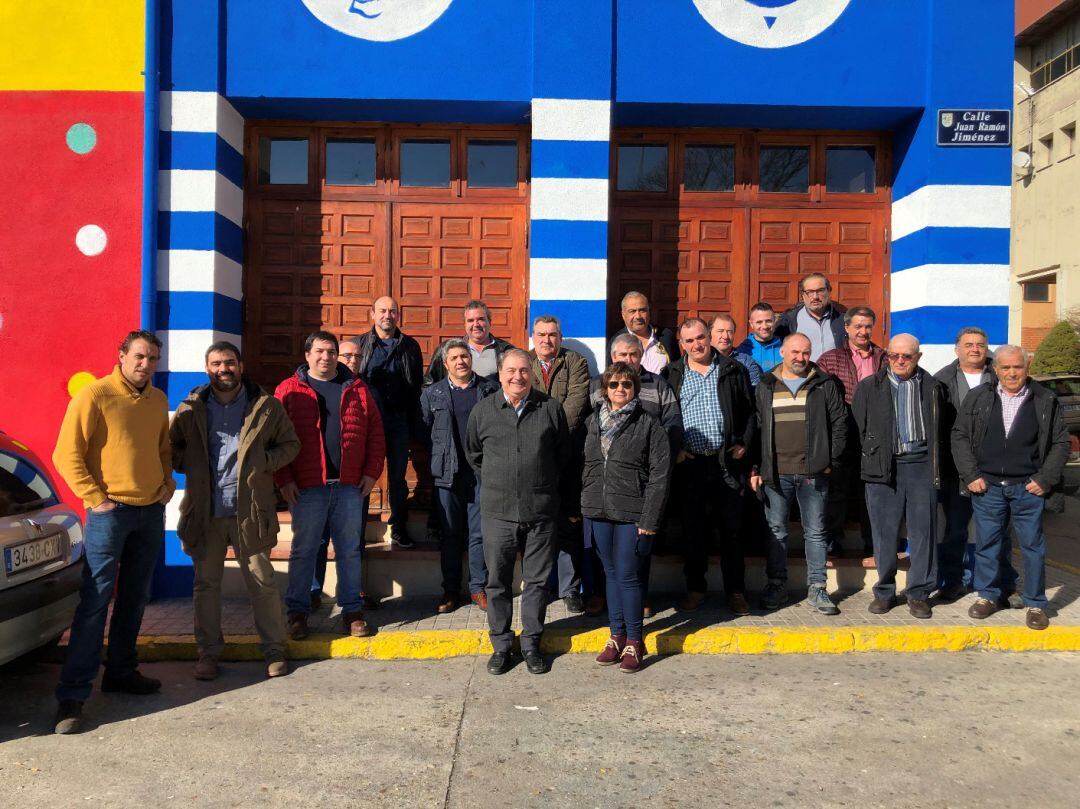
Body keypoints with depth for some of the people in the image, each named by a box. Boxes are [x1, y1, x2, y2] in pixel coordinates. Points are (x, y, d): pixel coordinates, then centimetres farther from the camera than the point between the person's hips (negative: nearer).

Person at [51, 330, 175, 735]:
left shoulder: (158, 401, 10)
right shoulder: (95, 395, -10)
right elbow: (66, 454, -11)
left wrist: (168, 481, 8)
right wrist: (95, 498, -14)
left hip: (152, 511, 6)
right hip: (110, 511, -6)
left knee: (135, 597, 14)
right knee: (95, 600, -7)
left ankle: (121, 671, 28)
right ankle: (72, 694, -1)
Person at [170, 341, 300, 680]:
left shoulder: (266, 406, 2)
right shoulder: (191, 408, 6)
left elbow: (290, 444, 8)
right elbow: (172, 447, 17)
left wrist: (265, 462, -8)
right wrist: (190, 465, 0)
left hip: (250, 510, -2)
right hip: (204, 510, 2)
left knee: (262, 582, 3)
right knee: (206, 583, 11)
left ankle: (274, 649, 16)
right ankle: (208, 651, 25)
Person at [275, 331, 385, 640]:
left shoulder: (357, 389, 9)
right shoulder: (289, 390, 2)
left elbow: (375, 433, 8)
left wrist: (371, 472, 0)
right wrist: (284, 479, -8)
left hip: (350, 486, 2)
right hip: (306, 487, -2)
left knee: (350, 550, 9)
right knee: (303, 550, 8)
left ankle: (351, 610, 20)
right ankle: (297, 611, 21)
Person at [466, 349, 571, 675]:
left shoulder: (551, 408, 1)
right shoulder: (483, 410, 2)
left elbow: (563, 454, 11)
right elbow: (473, 454, 16)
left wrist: (546, 485, 10)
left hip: (541, 513, 0)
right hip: (497, 513, 1)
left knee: (537, 581, 9)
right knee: (498, 581, 8)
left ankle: (531, 643, 24)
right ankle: (501, 645, 23)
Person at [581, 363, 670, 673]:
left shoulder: (649, 425, -4)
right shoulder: (592, 423, 9)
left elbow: (660, 474, -8)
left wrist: (649, 519, -13)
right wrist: (580, 504, 8)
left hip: (631, 513, -4)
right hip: (597, 510, 4)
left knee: (627, 575, -2)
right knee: (611, 573, 13)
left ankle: (634, 640, 14)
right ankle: (617, 635, 25)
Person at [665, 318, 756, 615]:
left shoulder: (734, 371, 8)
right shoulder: (672, 375, 7)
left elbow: (750, 411, 11)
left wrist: (745, 443, 0)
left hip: (728, 461, 0)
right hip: (689, 464, 0)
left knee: (732, 529, 4)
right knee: (693, 529, 7)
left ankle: (735, 591, 15)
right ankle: (695, 588, 20)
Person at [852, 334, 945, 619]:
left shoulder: (932, 387, 10)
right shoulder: (869, 387, 8)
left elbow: (940, 429, 11)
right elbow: (858, 427, 8)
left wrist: (936, 466, 4)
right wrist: (871, 457, 3)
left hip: (921, 464, 1)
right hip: (883, 466, 0)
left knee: (923, 531, 3)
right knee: (885, 532, 3)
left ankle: (919, 594, 14)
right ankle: (885, 592, 15)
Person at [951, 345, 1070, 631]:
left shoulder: (1046, 401, 3)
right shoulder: (977, 398, 4)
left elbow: (1061, 443, 4)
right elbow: (960, 436, 4)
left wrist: (1045, 479, -5)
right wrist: (971, 475, -3)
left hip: (1028, 488, -1)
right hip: (986, 486, 1)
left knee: (1033, 546, 5)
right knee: (987, 543, 8)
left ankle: (1035, 604, 17)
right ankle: (987, 596, 22)